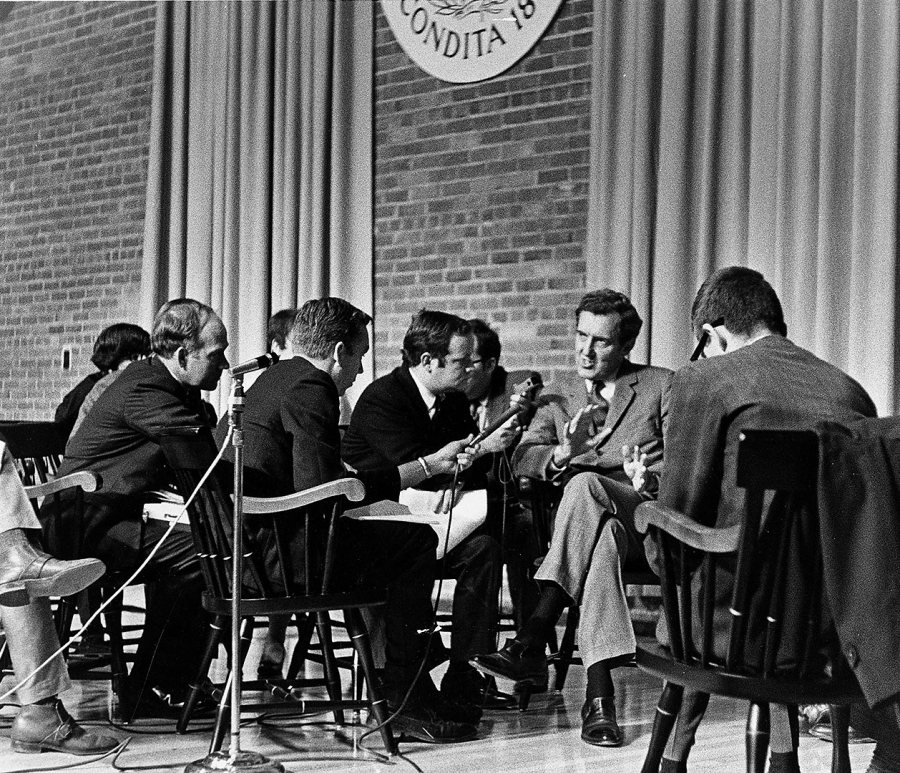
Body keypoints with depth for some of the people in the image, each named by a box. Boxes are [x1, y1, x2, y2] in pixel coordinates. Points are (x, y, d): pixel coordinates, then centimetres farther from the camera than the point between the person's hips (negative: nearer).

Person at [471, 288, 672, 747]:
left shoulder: (661, 386, 15)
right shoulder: (557, 402, 21)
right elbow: (522, 459, 2)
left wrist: (651, 478, -19)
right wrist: (564, 453, -21)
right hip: (590, 521, 2)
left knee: (584, 485, -35)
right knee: (604, 536, -38)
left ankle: (531, 642, -42)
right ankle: (599, 694, -44)